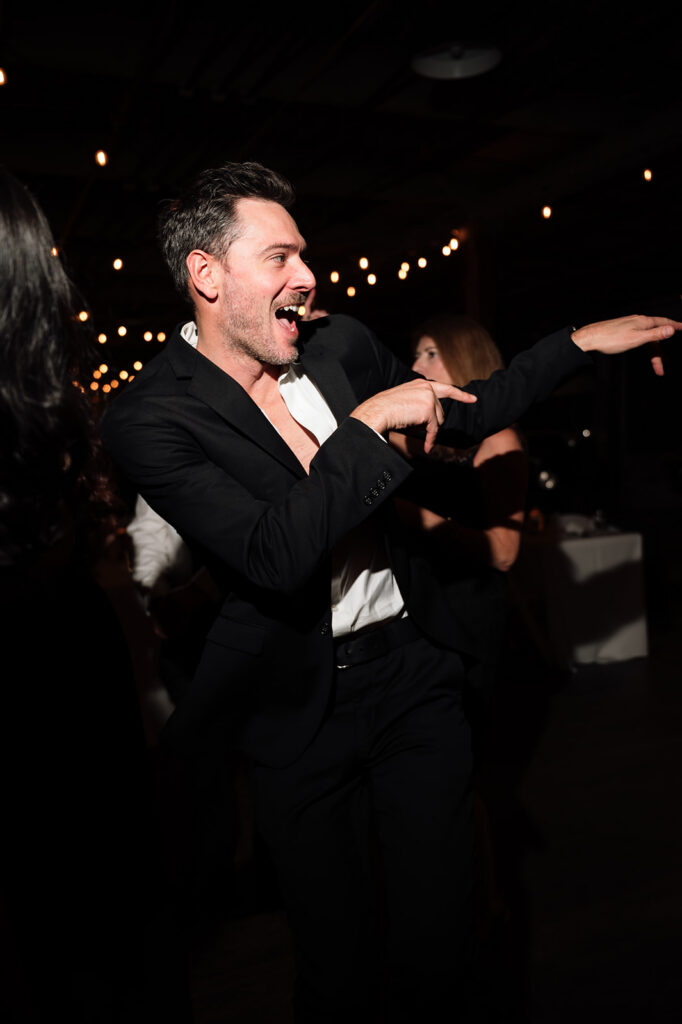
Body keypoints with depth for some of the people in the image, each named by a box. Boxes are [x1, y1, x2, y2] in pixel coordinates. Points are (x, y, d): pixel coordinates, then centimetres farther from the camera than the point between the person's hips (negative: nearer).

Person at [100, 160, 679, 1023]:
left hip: (415, 667, 5)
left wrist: (581, 342, 14)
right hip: (297, 706, -4)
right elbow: (278, 555, -25)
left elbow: (460, 416, 16)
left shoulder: (339, 344, 3)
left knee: (438, 937, 12)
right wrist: (367, 423, -22)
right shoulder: (148, 418, -15)